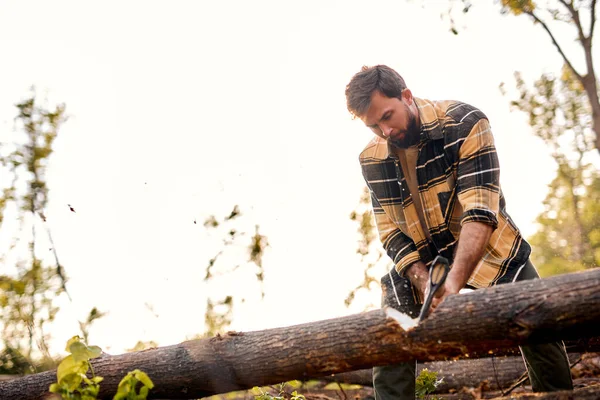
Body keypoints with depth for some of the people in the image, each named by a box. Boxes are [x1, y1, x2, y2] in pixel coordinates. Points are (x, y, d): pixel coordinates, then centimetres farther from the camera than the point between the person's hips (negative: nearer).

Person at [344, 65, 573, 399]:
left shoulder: (464, 124, -21)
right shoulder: (371, 159, -9)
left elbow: (480, 210, -29)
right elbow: (391, 231, -7)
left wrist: (454, 283, -40)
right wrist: (425, 284, -23)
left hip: (486, 248, -2)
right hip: (418, 262, 3)